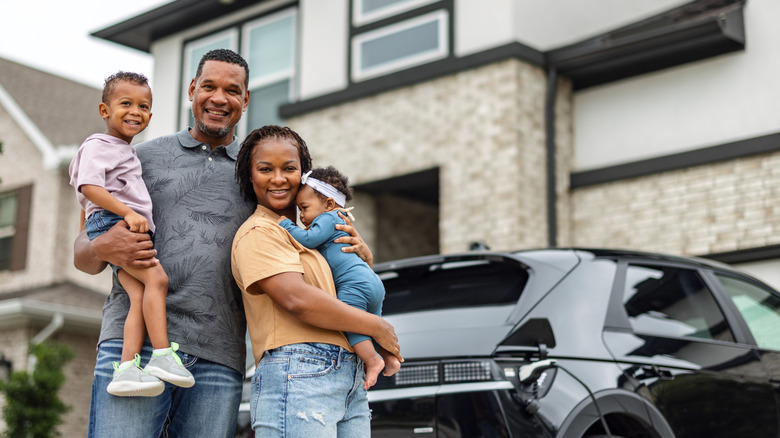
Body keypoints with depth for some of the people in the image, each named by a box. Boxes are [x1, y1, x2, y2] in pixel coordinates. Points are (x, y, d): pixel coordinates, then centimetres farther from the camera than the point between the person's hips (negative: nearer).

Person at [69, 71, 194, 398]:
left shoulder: (125, 151, 30)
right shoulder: (99, 145, -1)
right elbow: (89, 186, -16)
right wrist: (127, 212, -22)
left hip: (132, 227, 9)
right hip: (111, 224, -8)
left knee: (140, 295, -11)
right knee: (156, 278, -22)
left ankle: (127, 368, -23)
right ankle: (162, 355, -25)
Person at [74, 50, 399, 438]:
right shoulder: (145, 157, 16)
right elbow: (82, 255, 15)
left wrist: (355, 249, 2)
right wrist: (103, 248, -11)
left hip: (218, 360, 2)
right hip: (135, 339, -2)